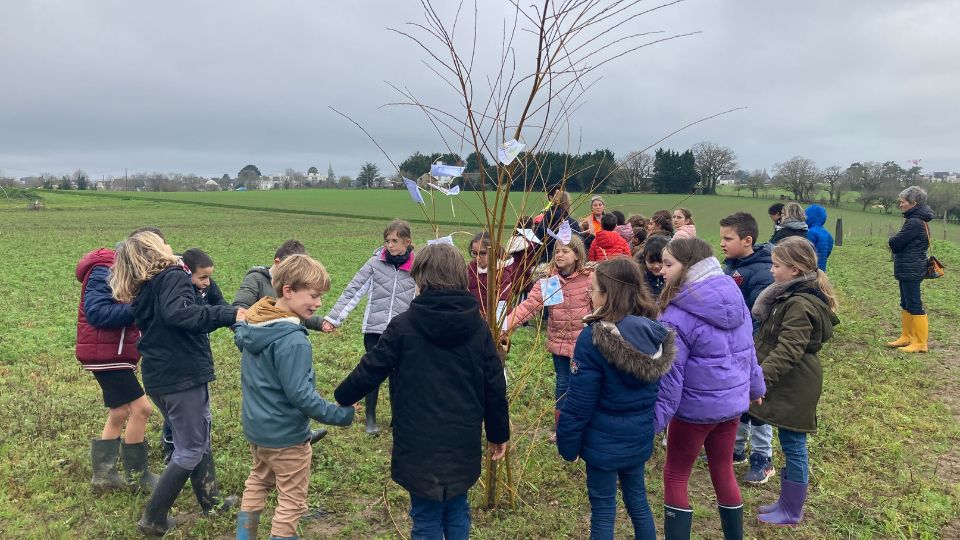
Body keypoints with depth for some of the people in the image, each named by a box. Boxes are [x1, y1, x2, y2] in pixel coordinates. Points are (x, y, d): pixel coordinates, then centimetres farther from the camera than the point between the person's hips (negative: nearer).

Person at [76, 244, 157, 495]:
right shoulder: (104, 271, -16)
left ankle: (104, 475, 23)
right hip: (104, 353, -10)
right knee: (140, 407, -10)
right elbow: (97, 312, -26)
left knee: (119, 414, 14)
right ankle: (136, 476, 3)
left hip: (116, 354, 10)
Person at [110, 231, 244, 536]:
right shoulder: (173, 277, -13)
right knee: (190, 451, 3)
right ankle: (154, 519, 8)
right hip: (182, 376, -9)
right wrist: (228, 315, -32)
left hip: (159, 377, 9)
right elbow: (178, 313, -32)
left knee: (198, 440, 22)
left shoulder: (141, 291, 14)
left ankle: (211, 501, 33)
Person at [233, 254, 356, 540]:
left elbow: (240, 337, 18)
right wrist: (342, 414, -24)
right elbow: (300, 395, -30)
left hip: (255, 426, 9)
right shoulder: (293, 341, -30)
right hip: (285, 434, -9)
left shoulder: (253, 324, -3)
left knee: (258, 480, 31)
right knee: (292, 501, 10)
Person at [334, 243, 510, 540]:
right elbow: (494, 386, 2)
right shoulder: (478, 327, -2)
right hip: (464, 443, 3)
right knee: (457, 510, 22)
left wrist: (342, 397, 16)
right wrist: (498, 434, 15)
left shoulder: (404, 326, -12)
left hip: (420, 445, -3)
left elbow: (370, 370, -4)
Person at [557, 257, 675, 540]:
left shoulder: (595, 337, -24)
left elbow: (579, 400, -19)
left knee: (603, 509, 10)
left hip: (604, 440, -6)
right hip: (640, 437, 6)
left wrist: (567, 443, -7)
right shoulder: (656, 332, -4)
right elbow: (656, 385, 9)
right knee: (637, 500, 23)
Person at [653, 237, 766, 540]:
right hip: (733, 403, 7)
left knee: (675, 478, 10)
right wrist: (755, 386, 25)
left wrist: (654, 419, -17)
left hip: (696, 408, -7)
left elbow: (669, 375, -22)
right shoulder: (734, 297, -1)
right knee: (723, 473, 22)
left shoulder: (678, 316, -23)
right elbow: (748, 348, 11)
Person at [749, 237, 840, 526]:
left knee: (793, 445, 3)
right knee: (790, 445, 18)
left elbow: (787, 351, -28)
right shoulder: (792, 296, 11)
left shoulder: (800, 305, -22)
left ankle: (792, 512, 16)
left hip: (794, 386, -10)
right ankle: (787, 502, 30)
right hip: (789, 384, 10)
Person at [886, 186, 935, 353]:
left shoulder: (914, 223, -20)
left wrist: (892, 241, 1)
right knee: (906, 304, 17)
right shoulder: (920, 220, 13)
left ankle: (920, 343, 1)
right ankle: (907, 336, 26)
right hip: (908, 269, 10)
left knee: (914, 305, -5)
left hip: (911, 270, -10)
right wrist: (896, 242, -4)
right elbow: (903, 243, 14)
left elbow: (894, 243, -19)